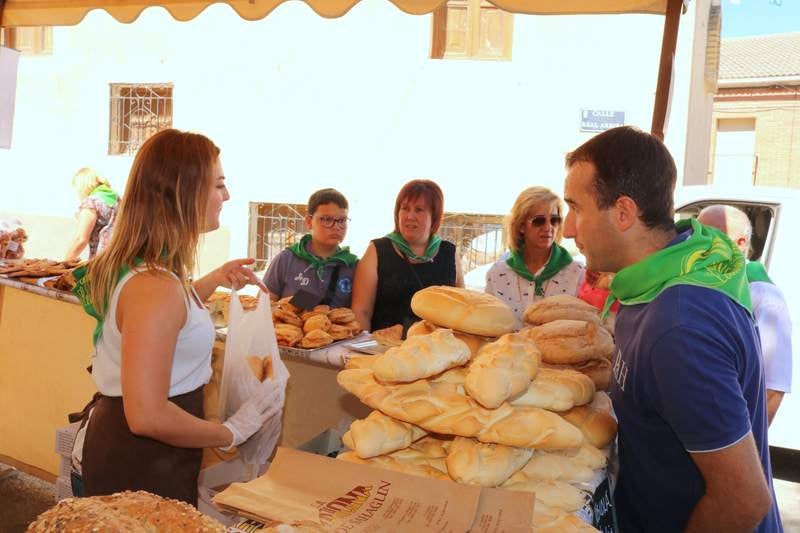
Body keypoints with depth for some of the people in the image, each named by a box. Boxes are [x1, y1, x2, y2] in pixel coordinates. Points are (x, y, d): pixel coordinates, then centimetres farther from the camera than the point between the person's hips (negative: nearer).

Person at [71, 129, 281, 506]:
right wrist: (231, 433, -19)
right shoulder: (154, 286, -30)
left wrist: (215, 279, 17)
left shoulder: (135, 264, 1)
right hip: (142, 466, -10)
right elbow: (148, 416, -32)